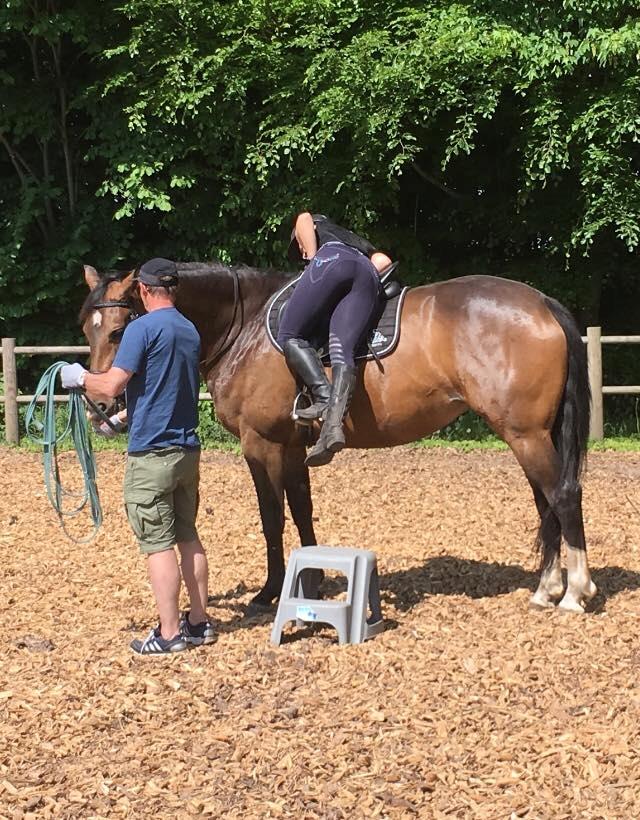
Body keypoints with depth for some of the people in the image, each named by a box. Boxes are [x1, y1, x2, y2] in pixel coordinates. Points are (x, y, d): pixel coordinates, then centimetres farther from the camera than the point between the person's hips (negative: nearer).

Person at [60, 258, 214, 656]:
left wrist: (80, 377, 2)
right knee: (188, 537, 15)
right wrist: (119, 419, 32)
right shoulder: (191, 332, 12)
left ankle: (170, 633, 0)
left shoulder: (143, 328, -14)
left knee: (158, 543, -3)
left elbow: (112, 385, -18)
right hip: (188, 449, 8)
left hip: (152, 453, -8)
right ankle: (199, 622, 19)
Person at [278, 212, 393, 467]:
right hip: (368, 275, 4)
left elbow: (304, 218, 11)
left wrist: (312, 258, 11)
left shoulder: (312, 225, 36)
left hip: (331, 260, -4)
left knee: (290, 336, -2)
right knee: (342, 349, -14)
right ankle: (334, 422, -39)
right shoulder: (361, 243, 47)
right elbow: (383, 261, 27)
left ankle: (324, 397, -25)